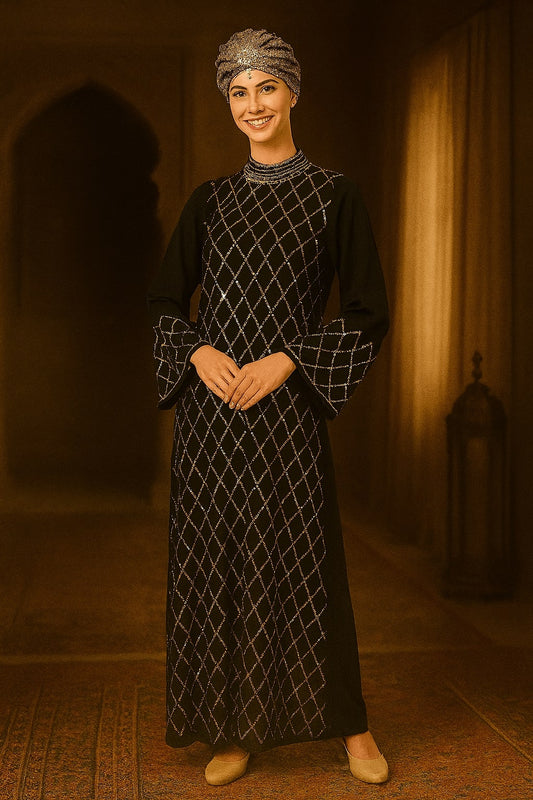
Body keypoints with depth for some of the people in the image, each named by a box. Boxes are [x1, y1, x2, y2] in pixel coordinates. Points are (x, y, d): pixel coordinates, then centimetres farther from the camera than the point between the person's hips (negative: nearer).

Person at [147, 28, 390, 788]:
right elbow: (166, 300, 14)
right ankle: (236, 728, 18)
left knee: (306, 558, 2)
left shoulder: (334, 195, 1)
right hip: (210, 408, 3)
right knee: (214, 560, 4)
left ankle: (351, 725, 20)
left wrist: (286, 361, -12)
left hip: (288, 406, -3)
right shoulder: (209, 200, 10)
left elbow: (368, 315, -1)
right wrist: (199, 351, -6)